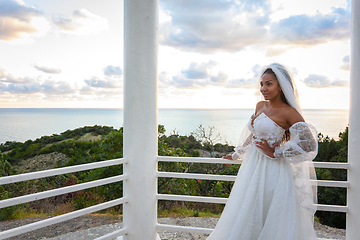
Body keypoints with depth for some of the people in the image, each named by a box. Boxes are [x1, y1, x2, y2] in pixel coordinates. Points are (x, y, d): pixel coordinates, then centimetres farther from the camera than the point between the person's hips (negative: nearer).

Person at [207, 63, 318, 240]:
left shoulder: (288, 112, -13)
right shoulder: (260, 106, 8)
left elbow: (309, 143, -19)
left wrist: (275, 153, -14)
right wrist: (236, 154, 28)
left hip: (272, 172, -7)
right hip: (252, 167, 7)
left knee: (272, 223, 4)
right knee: (247, 217, 18)